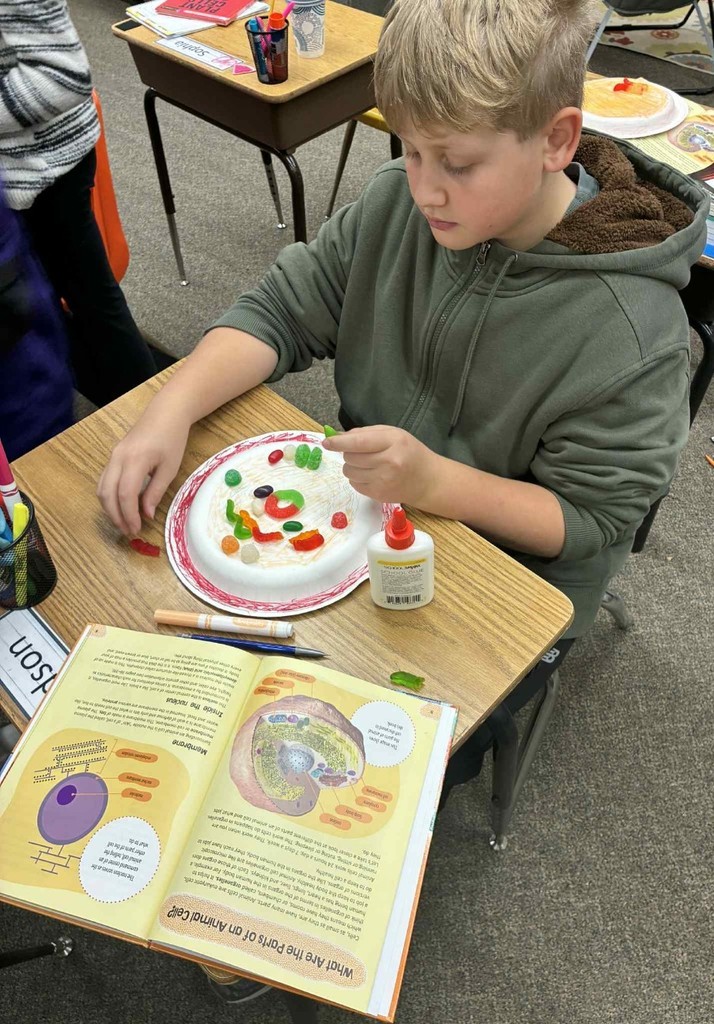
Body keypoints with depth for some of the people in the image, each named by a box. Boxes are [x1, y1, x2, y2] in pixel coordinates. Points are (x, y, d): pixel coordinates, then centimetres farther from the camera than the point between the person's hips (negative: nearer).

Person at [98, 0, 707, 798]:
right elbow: (280, 312, -7)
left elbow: (588, 522, -20)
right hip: (371, 514, 5)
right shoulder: (398, 206, -12)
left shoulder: (629, 327, -27)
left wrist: (432, 480, -36)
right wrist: (171, 411, -24)